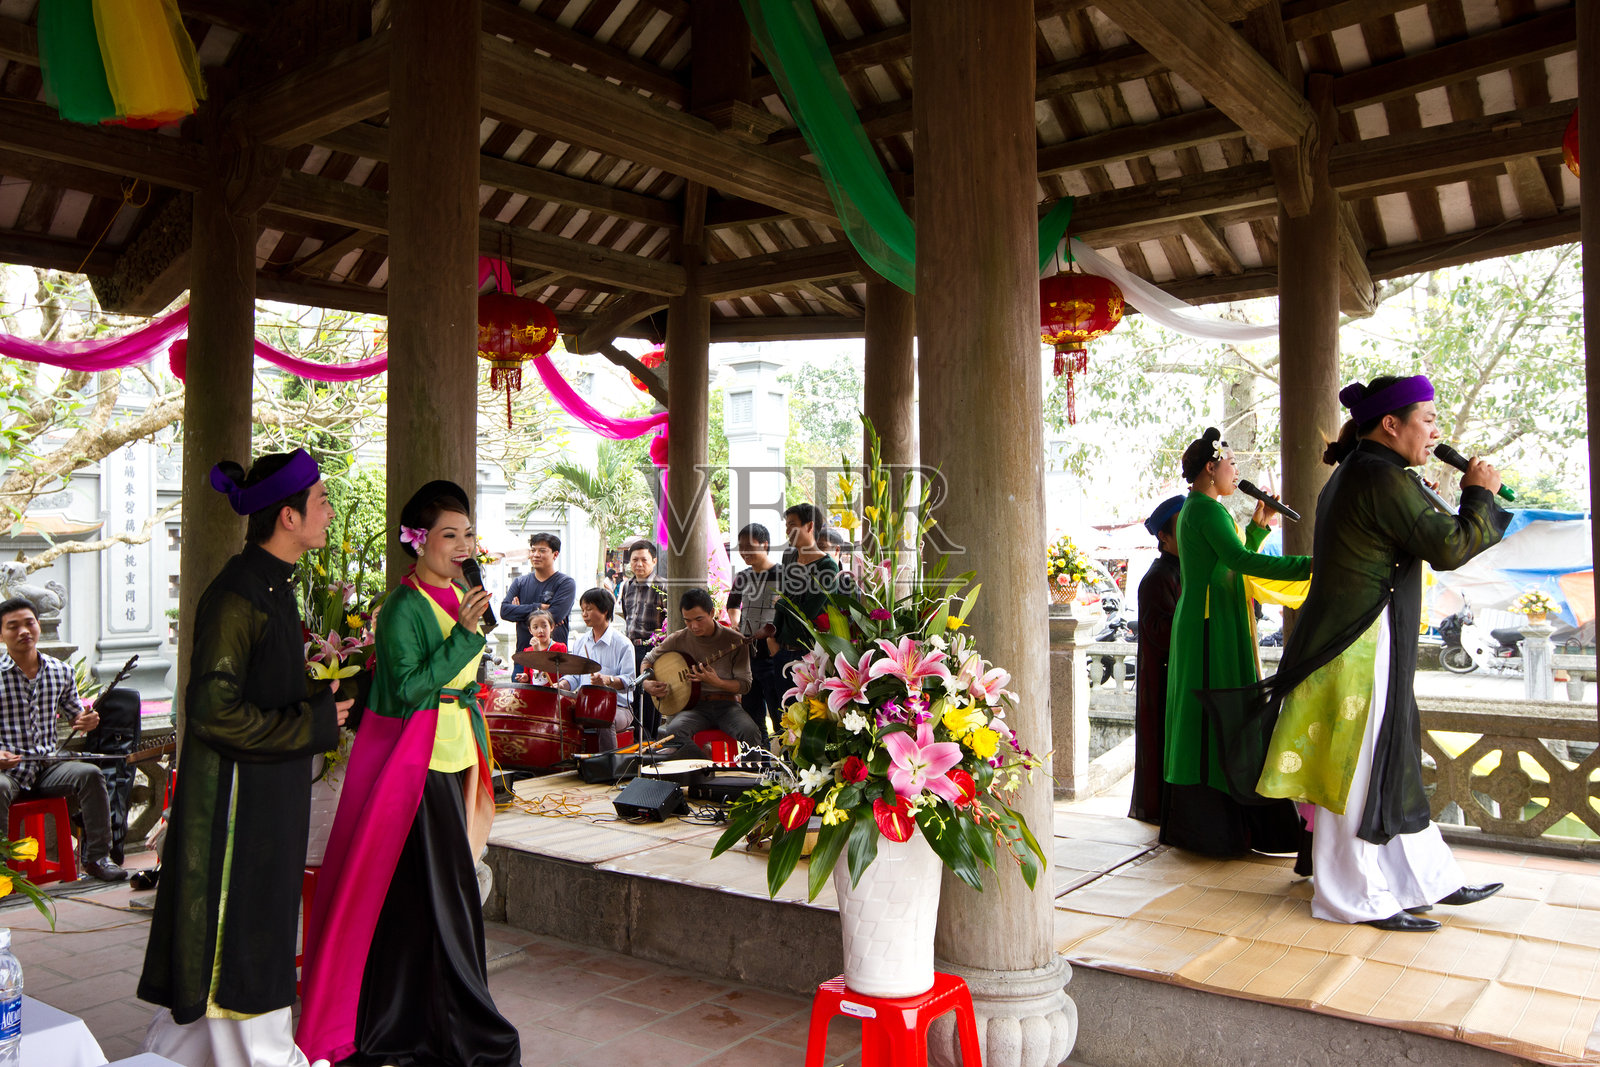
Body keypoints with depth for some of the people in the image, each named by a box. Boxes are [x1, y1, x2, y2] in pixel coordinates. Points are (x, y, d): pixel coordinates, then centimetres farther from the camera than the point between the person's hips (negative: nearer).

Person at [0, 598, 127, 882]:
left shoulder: (60, 671, 8)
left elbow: (73, 713, 20)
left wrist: (86, 720, -5)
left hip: (49, 767, 3)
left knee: (91, 774, -23)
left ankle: (97, 857, -14)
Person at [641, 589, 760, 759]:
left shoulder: (734, 641, -3)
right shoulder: (678, 639, 3)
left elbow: (744, 685, -2)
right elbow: (649, 660, 20)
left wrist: (716, 682, -20)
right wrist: (647, 683, -1)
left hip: (726, 704, -1)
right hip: (693, 705, 1)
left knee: (750, 732, -34)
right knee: (673, 731, -33)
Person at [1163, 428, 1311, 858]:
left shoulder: (1194, 509, 19)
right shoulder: (1207, 509, -13)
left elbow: (1231, 563, 23)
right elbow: (1240, 560, -28)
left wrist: (1258, 526, 18)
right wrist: (1311, 565, -31)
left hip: (1199, 624, 10)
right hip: (1214, 626, -10)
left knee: (1201, 719, 12)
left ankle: (1189, 821, 18)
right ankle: (1218, 827, -4)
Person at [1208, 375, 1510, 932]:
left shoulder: (1351, 474, 14)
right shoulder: (1383, 478, -18)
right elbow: (1450, 546, -18)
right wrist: (1480, 494, -2)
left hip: (1347, 639, 11)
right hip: (1362, 646, -11)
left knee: (1391, 765, 16)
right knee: (1361, 772, -1)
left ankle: (1430, 879, 28)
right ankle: (1361, 898, 9)